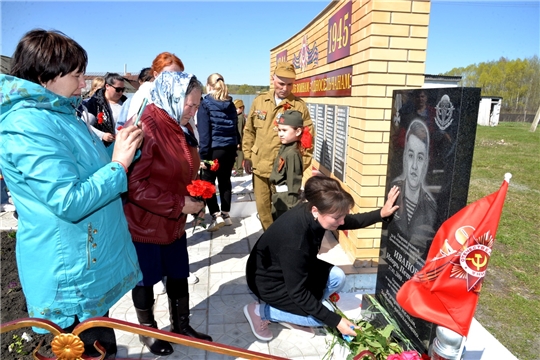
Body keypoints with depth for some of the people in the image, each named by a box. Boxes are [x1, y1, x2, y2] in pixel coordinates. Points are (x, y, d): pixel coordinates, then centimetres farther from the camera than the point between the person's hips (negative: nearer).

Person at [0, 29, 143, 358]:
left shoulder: (59, 113, 9)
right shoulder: (28, 125, -22)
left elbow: (90, 170, 17)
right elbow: (70, 202, -28)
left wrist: (124, 148, 2)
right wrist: (118, 164, -20)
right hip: (72, 275, -9)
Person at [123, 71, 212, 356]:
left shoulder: (181, 127, 4)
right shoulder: (145, 130, -24)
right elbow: (133, 185, -26)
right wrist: (178, 204, -23)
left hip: (173, 222, 8)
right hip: (144, 223, -8)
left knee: (179, 275, 18)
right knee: (146, 279, 14)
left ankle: (181, 325, 39)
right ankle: (148, 331, 37)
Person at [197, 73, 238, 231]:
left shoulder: (205, 104, -7)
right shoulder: (231, 104, 10)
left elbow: (204, 133, -12)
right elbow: (235, 128, 13)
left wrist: (203, 155, -10)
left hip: (215, 149, -6)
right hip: (230, 148, 6)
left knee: (207, 182, 5)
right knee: (225, 180, 14)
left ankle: (216, 215, -3)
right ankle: (226, 214, 19)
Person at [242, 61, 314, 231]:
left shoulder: (299, 105, -5)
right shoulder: (259, 101, 5)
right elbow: (249, 131, 11)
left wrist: (302, 163, -7)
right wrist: (247, 155, 8)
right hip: (260, 166, 4)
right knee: (262, 206, 14)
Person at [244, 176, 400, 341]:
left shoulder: (311, 214, -18)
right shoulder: (294, 241, -40)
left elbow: (351, 221, 3)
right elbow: (298, 293, -29)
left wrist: (381, 213, -7)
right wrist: (335, 321, -23)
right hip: (268, 281, -8)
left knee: (337, 277, -6)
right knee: (323, 317, -7)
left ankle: (288, 309, 8)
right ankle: (261, 311, 2)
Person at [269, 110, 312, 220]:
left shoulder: (292, 154, -23)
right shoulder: (284, 148, 5)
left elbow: (293, 183, -22)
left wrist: (291, 207, -19)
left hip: (287, 200, -9)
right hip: (279, 199, 9)